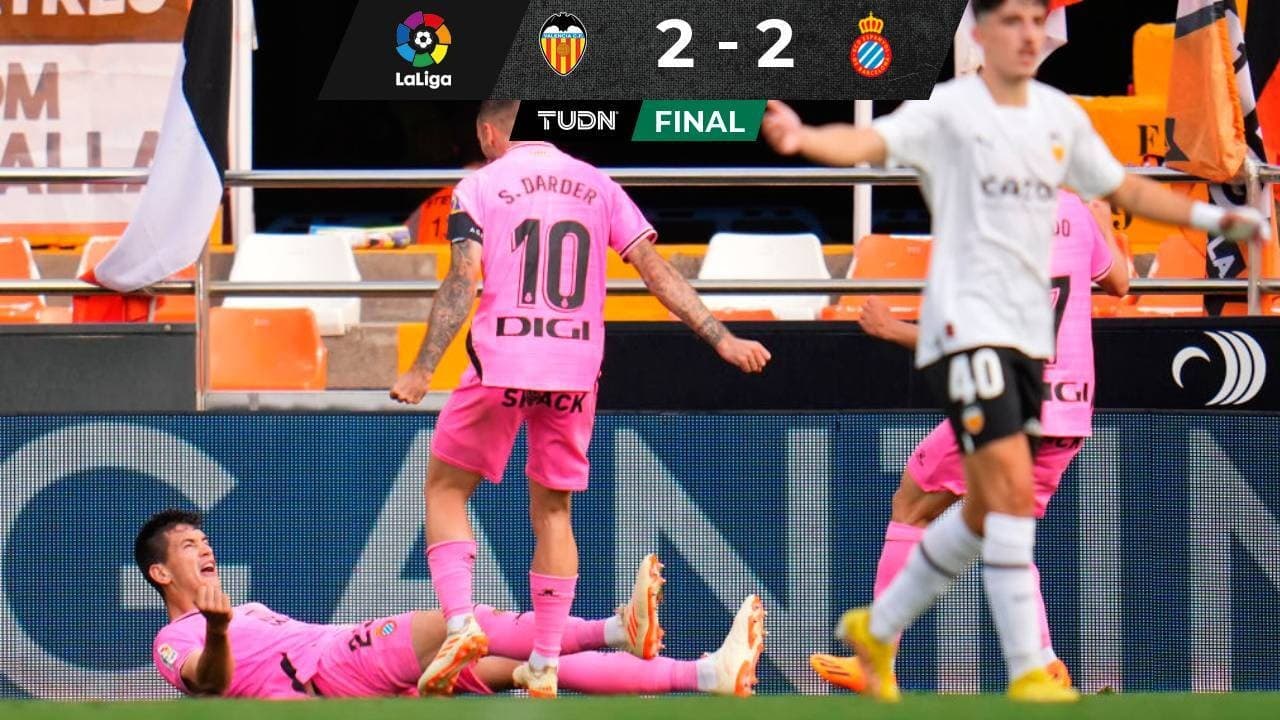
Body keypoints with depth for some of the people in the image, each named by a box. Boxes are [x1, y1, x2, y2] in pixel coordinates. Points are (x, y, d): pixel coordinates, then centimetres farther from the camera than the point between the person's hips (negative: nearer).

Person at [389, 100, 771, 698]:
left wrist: (423, 369, -12)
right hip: (576, 370, 3)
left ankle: (460, 623, -9)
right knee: (553, 511, 12)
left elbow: (462, 281, -9)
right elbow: (657, 271, 5)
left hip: (501, 362, -3)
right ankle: (544, 665, 9)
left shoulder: (480, 186, 2)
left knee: (445, 488, 10)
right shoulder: (597, 186, 12)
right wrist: (720, 337, 4)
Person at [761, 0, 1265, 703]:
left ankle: (877, 627, 31)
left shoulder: (1061, 116, 11)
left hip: (1029, 331, 7)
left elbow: (1123, 188, 25)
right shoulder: (949, 110, -9)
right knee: (1013, 488, -18)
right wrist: (803, 137, -46)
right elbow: (869, 142, -25)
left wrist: (1214, 218, 20)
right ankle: (1026, 671, -15)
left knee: (987, 512, 13)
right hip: (965, 323, -7)